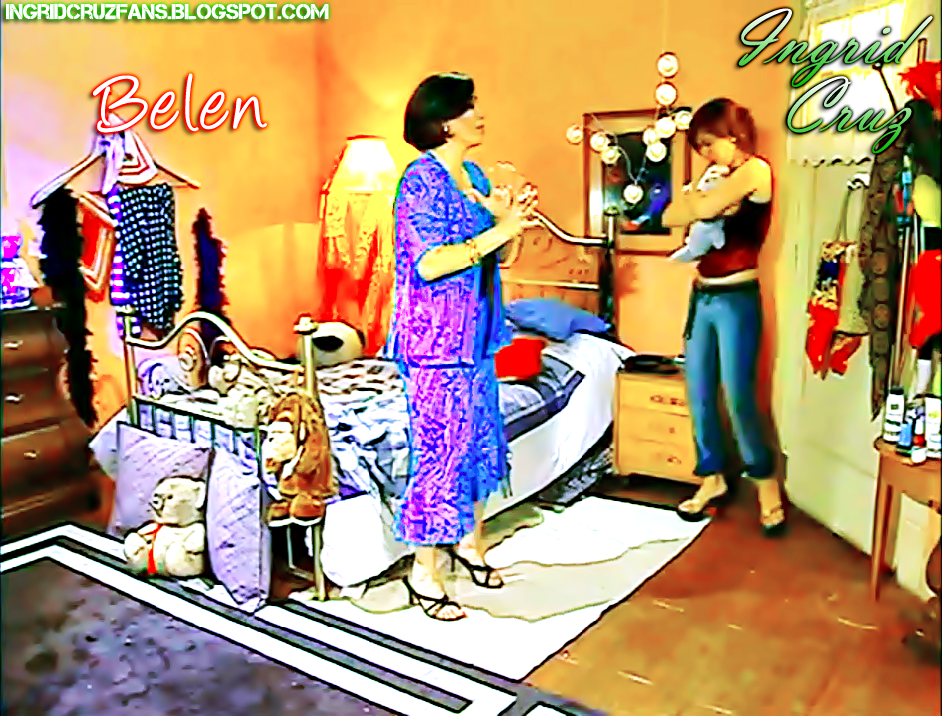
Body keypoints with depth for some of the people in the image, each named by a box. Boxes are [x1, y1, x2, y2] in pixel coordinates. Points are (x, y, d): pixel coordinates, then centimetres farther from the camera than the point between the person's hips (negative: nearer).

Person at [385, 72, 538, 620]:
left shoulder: (474, 175, 12)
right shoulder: (422, 180, -15)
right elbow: (429, 264, -23)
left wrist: (508, 219, -2)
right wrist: (497, 232, -22)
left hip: (475, 336, 9)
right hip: (436, 340, -9)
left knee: (480, 439, 17)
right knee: (439, 448, -3)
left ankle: (469, 541, 36)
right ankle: (424, 574, 12)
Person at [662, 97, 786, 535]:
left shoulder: (756, 170, -8)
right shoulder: (720, 181, 16)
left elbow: (704, 208, -22)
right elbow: (670, 217, 9)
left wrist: (700, 199, 0)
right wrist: (700, 199, -7)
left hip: (736, 298, -8)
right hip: (702, 296, 8)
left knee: (738, 398, -4)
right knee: (699, 396, 9)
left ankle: (767, 486, 12)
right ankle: (712, 479, 23)